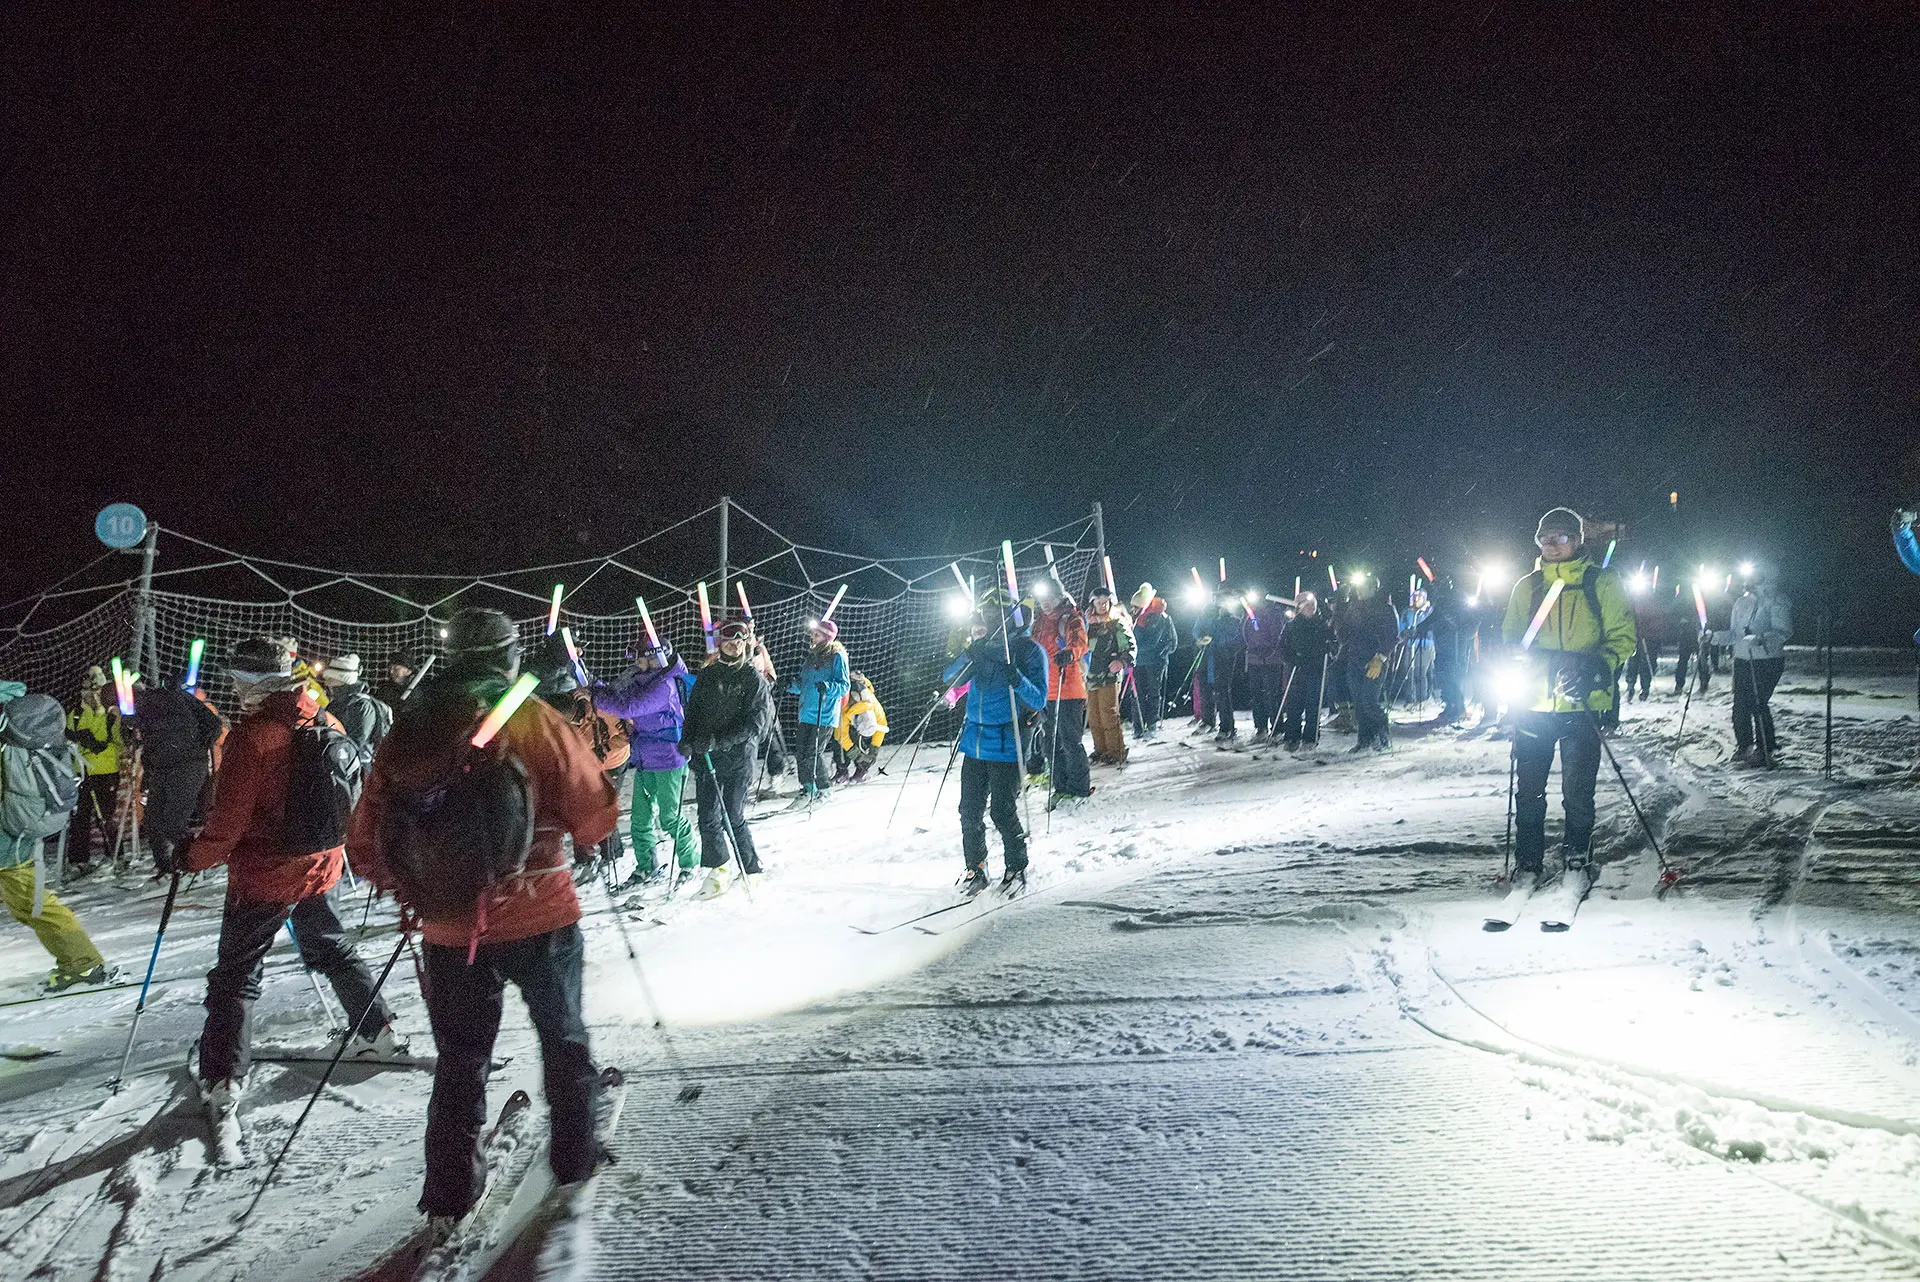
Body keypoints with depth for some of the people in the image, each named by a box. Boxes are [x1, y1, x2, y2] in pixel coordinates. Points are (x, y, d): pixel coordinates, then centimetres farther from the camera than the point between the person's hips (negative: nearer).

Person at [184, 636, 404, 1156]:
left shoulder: (254, 735, -22)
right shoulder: (326, 723, -1)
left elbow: (229, 819, -18)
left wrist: (194, 858, -1)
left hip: (263, 875, -6)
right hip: (319, 866, 7)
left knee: (235, 976, 4)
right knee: (331, 950, 25)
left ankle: (222, 1084, 3)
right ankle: (375, 1031, 32)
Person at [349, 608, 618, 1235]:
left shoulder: (409, 729, 0)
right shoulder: (533, 718, -11)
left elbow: (367, 839, 4)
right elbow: (595, 813, -9)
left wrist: (409, 888, 20)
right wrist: (585, 832, 13)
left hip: (450, 930, 3)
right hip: (540, 918, -2)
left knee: (459, 1060, 17)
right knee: (563, 1037, 20)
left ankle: (448, 1200, 23)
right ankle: (574, 1155, 31)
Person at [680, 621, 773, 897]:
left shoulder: (754, 678, -1)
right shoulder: (706, 676, 12)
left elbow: (754, 723, -9)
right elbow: (693, 711, 13)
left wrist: (718, 740, -17)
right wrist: (688, 741, -6)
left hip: (738, 756, -3)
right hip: (706, 758, 3)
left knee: (734, 818, -1)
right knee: (709, 817, -1)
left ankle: (751, 868, 18)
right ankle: (719, 869, 16)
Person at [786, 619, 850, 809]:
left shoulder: (837, 656, -6)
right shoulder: (812, 655, 17)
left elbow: (844, 686, -11)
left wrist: (828, 687, -28)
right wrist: (791, 685, 5)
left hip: (825, 715, -7)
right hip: (806, 712, 7)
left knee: (813, 753, -9)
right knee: (801, 751, 3)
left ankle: (825, 788, 9)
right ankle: (807, 790, 13)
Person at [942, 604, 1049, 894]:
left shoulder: (1029, 650, -6)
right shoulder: (983, 648, 9)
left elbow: (1038, 701, -11)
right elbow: (950, 677, 3)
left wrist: (1017, 680, -30)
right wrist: (970, 653, -15)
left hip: (1006, 745, -5)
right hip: (974, 742, 5)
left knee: (1002, 812, -2)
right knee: (970, 811, 7)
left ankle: (1016, 867, 18)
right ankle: (975, 867, 23)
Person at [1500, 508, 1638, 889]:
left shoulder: (1602, 583, 3)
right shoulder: (1527, 587, 12)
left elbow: (1623, 637, 1)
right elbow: (1510, 637, 17)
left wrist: (1597, 666, -18)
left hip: (1581, 704, -2)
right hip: (1533, 702, 3)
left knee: (1578, 790, 2)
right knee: (1528, 789, 5)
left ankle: (1577, 858, 19)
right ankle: (1527, 863, 16)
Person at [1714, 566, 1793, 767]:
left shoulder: (1776, 602, -5)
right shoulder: (1742, 602, 16)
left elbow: (1784, 631, -15)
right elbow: (1734, 633, 21)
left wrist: (1761, 638, -31)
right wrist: (1714, 637, 5)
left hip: (1767, 661, -6)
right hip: (1742, 660, 6)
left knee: (1758, 703, -11)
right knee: (1740, 703, 5)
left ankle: (1765, 750, -3)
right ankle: (1743, 745, 18)